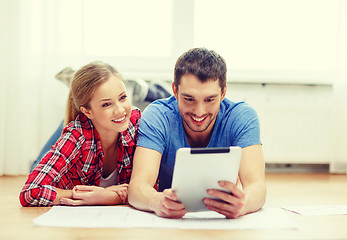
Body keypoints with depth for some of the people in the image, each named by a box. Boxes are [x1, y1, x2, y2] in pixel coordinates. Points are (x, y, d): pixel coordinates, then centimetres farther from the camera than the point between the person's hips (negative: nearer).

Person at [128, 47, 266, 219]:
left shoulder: (243, 117, -15)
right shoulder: (157, 116, -16)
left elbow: (257, 185, -25)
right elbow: (137, 186, -26)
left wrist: (243, 203, -49)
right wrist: (157, 202, -49)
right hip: (168, 226, -1)